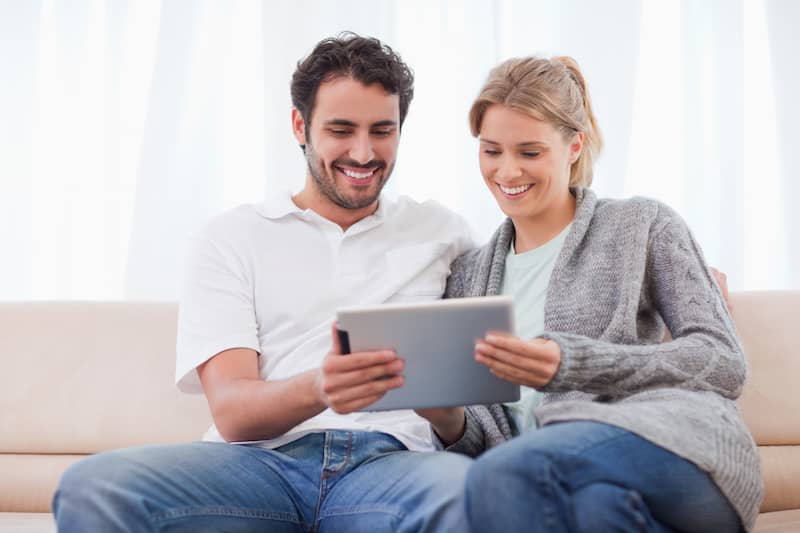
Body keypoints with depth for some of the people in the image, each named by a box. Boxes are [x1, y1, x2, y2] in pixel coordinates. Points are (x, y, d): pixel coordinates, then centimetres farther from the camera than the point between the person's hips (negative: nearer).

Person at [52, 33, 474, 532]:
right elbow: (232, 412, 0)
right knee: (94, 485, -30)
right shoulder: (234, 238, 13)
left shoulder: (440, 231, 17)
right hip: (264, 458, 0)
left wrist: (446, 407, -11)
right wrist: (318, 389, -24)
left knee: (469, 492, -38)